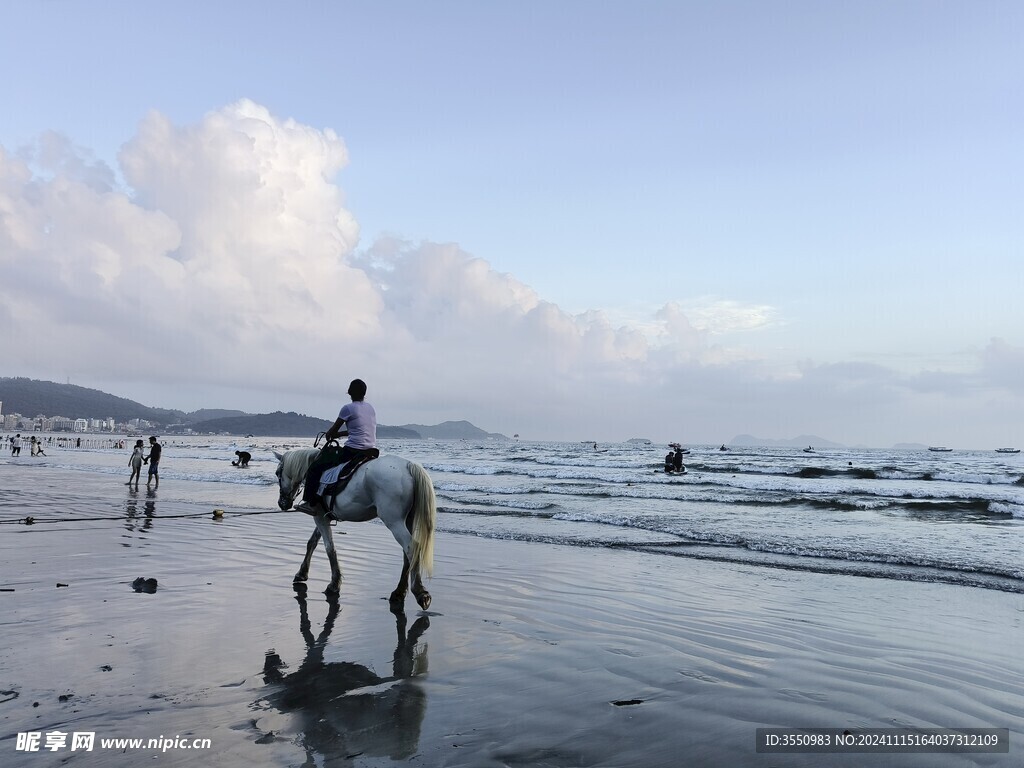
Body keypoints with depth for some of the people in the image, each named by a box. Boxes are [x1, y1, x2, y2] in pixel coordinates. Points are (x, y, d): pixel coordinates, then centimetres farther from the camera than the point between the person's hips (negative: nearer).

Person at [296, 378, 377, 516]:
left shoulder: (348, 408, -5)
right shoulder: (371, 408, 14)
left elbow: (331, 432, 3)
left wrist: (329, 436, 25)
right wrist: (339, 434, 28)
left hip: (352, 451, -7)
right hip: (372, 452, 7)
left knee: (315, 467, 4)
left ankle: (312, 504, 2)